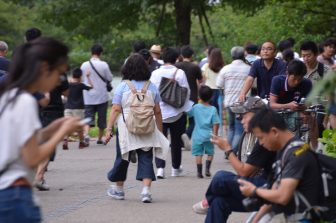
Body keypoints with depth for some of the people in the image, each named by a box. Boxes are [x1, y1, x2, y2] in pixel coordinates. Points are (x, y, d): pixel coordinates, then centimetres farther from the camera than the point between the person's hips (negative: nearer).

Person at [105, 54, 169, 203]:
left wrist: (109, 128, -5)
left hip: (126, 128, -1)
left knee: (122, 158, 13)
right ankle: (146, 190, -11)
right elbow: (157, 111, 7)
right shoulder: (151, 87, 5)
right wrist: (160, 130, 16)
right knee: (146, 159, 2)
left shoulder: (122, 87, -3)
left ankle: (118, 189, 27)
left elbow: (116, 109, -8)